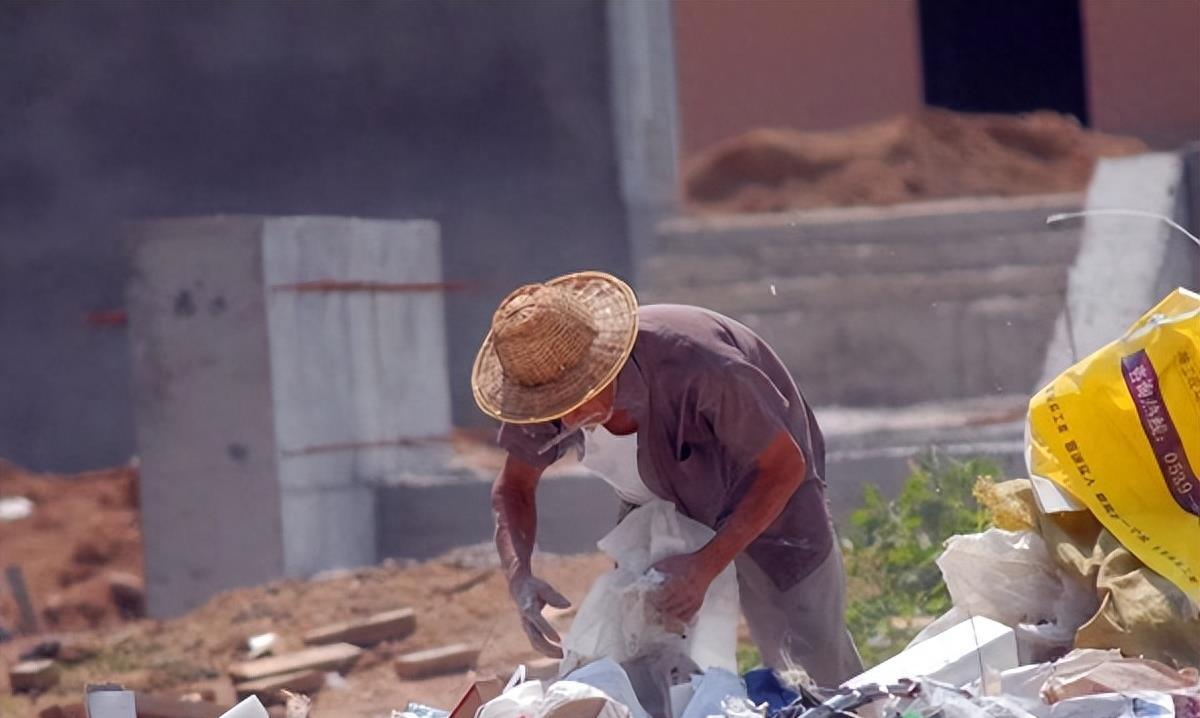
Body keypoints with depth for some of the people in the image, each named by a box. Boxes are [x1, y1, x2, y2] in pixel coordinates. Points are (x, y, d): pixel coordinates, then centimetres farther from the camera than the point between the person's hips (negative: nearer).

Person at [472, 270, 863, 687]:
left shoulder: (695, 366, -42)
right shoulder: (546, 387, -26)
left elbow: (786, 467, -29)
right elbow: (514, 486, -8)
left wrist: (706, 566, -36)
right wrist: (518, 575, -28)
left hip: (767, 487, -5)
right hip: (664, 496, 5)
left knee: (816, 663, -5)